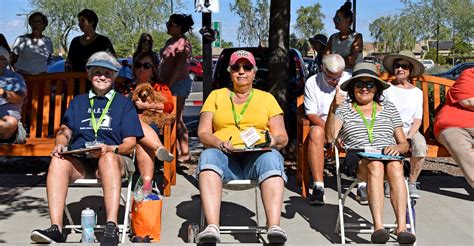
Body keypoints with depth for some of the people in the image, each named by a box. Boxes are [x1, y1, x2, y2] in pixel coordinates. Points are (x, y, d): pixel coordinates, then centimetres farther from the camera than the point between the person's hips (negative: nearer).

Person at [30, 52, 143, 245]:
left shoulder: (124, 103, 15)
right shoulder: (78, 102, 26)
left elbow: (130, 143, 6)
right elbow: (65, 130, 16)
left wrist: (110, 149, -15)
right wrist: (60, 144, -8)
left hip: (114, 159, -2)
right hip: (79, 160, 3)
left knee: (109, 157, -39)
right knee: (58, 160, -31)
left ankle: (111, 228, -49)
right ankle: (56, 228, -38)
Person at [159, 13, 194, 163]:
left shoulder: (182, 43, -13)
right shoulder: (171, 41, 16)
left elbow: (178, 67, -20)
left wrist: (168, 84, -22)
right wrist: (164, 84, 16)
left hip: (178, 84, -9)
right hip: (169, 85, 9)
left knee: (177, 119, -6)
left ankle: (185, 153, -1)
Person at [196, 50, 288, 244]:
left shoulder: (266, 98, 23)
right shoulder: (216, 96, 23)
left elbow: (282, 137, 15)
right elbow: (203, 133, 11)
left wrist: (274, 140, -10)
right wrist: (219, 143, -11)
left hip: (257, 156, 0)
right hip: (225, 157, 0)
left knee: (272, 158, -35)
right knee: (208, 156, -34)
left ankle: (274, 227, -47)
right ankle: (212, 228, -46)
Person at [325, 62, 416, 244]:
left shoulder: (388, 108, 24)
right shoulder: (344, 108, 17)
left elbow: (404, 144, 20)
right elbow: (330, 137, 0)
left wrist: (397, 148, -5)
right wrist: (332, 109, -13)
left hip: (388, 156, 2)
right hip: (358, 159, -2)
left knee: (395, 166, -34)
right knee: (376, 166, -37)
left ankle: (402, 228, -43)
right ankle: (378, 228, -46)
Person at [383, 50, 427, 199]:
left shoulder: (417, 92, 15)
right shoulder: (387, 89, 7)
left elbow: (417, 120, 8)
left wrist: (408, 137, -11)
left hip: (410, 130, 2)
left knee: (421, 146, -32)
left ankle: (412, 183, -13)